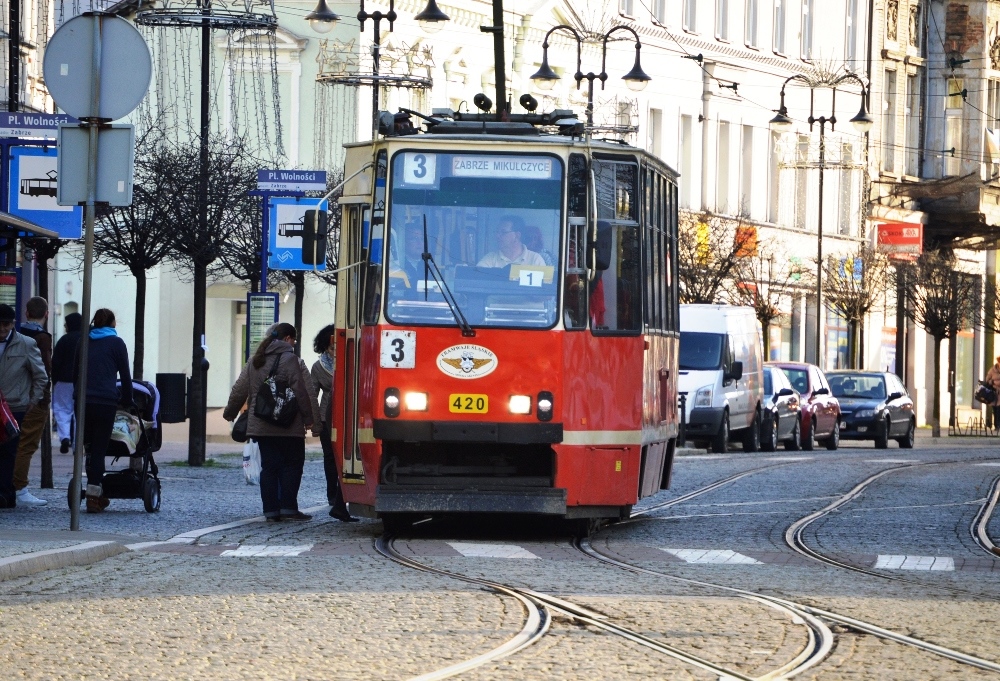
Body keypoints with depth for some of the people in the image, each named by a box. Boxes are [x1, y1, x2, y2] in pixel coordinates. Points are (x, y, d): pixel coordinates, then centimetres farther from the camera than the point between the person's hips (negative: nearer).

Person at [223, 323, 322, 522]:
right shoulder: (292, 361, -9)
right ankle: (288, 508, -4)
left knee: (269, 466, 7)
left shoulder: (255, 362, 9)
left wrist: (230, 412, 26)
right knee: (292, 464, 3)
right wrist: (311, 419, -6)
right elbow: (304, 393, -13)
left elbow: (239, 391, 13)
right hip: (289, 427, -5)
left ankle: (271, 510, 5)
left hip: (261, 426, 5)